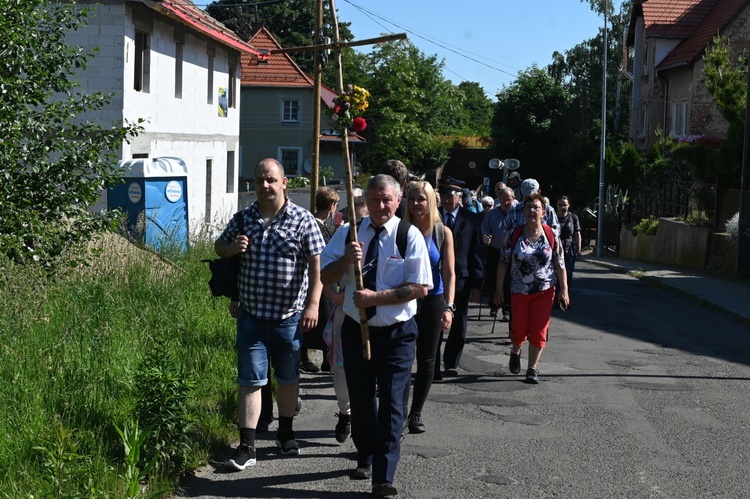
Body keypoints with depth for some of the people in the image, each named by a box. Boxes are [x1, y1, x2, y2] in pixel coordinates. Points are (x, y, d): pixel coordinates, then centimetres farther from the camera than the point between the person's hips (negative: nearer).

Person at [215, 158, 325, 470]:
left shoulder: (302, 219, -6)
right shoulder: (244, 217, 4)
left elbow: (316, 264, -6)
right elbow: (219, 246, 17)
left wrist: (313, 304, -13)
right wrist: (232, 247, -8)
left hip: (289, 315, -1)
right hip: (252, 315, 1)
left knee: (288, 377, 15)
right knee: (250, 380, 0)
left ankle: (285, 433, 35)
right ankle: (247, 446, 4)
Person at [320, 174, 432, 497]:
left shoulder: (409, 235, -9)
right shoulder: (349, 232, 2)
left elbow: (420, 288, -15)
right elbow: (325, 277, 1)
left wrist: (375, 297, -21)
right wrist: (346, 259, -19)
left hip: (396, 333, -4)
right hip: (356, 328, 4)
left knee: (391, 401, -5)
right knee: (360, 398, 16)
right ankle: (365, 458, 38)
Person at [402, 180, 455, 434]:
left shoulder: (442, 233, 0)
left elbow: (449, 274, -1)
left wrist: (448, 307, -11)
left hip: (432, 301, 1)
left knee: (426, 360, 8)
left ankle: (416, 413, 19)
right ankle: (400, 412, 0)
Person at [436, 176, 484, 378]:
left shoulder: (471, 219, 0)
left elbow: (477, 253, 0)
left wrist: (477, 284, -5)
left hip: (461, 279, 1)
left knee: (458, 325, 11)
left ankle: (451, 363, 26)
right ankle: (433, 367, 5)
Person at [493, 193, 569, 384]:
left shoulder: (551, 236, -3)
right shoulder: (515, 235, -4)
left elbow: (560, 265, 0)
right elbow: (503, 263, 1)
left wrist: (564, 291, -3)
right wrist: (499, 288, -1)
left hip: (544, 291, 0)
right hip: (519, 291, 0)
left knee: (539, 331, -1)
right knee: (519, 330, 5)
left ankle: (532, 368, 13)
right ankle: (515, 352, 39)